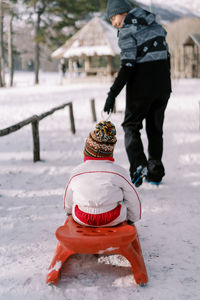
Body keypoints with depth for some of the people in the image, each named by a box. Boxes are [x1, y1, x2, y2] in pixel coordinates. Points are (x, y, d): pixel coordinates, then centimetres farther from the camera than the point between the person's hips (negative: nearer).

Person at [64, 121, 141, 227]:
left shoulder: (76, 172, -7)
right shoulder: (119, 172, -13)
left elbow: (68, 199, 8)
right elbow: (132, 198, -2)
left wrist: (70, 212, 32)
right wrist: (132, 219, 17)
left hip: (81, 220, 2)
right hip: (114, 220, -2)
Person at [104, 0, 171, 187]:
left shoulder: (127, 31, -11)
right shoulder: (154, 24, 11)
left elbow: (128, 66, -19)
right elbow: (166, 55, 14)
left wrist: (112, 94, -18)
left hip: (141, 86, -6)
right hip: (163, 84, 6)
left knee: (131, 126, 10)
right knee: (155, 128, 16)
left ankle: (138, 167, -8)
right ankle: (155, 173, 20)